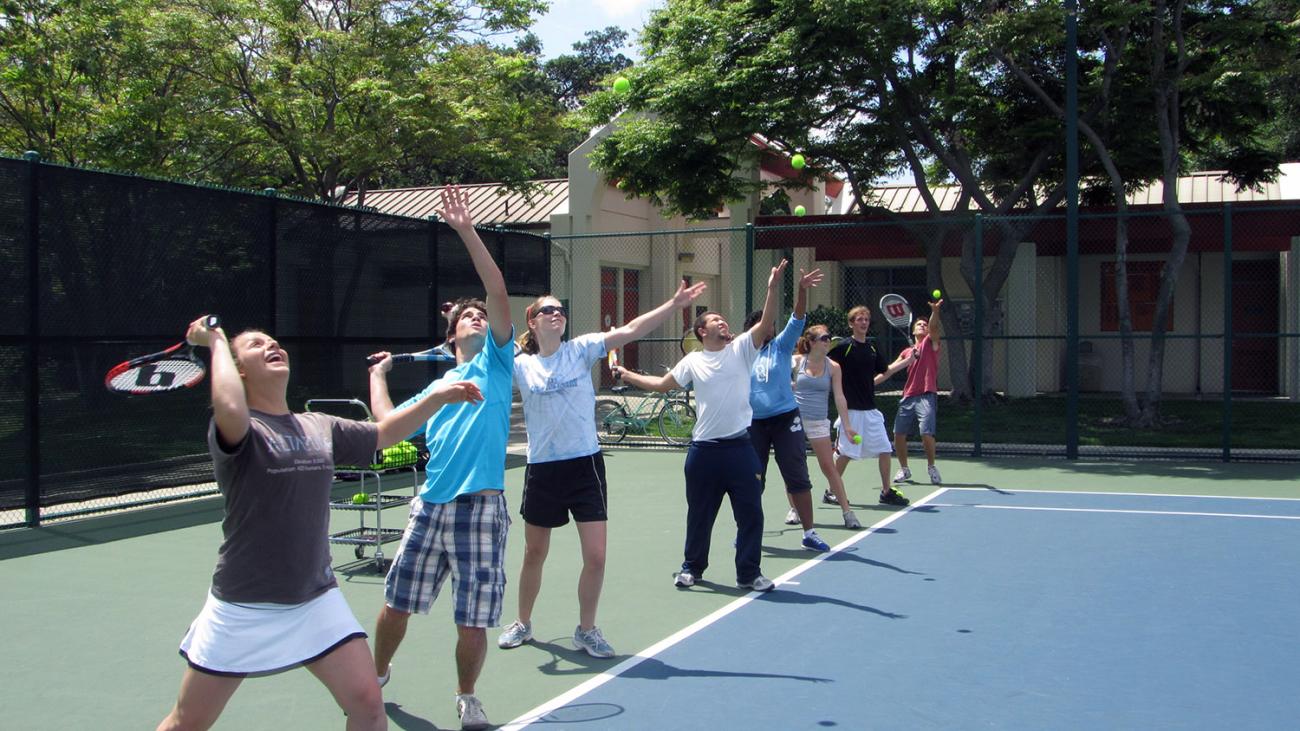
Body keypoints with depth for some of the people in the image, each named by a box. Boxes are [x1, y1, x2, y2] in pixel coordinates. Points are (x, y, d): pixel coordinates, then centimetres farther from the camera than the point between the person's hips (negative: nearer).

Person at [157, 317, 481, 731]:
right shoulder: (234, 428, -12)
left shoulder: (321, 427, 7)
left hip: (317, 600, 4)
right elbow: (232, 411, -36)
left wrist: (436, 398, 9)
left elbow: (383, 433, 21)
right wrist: (216, 342, -21)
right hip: (243, 608, -4)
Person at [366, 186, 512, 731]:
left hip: (480, 507, -4)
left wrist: (467, 231, -10)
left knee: (473, 622, -1)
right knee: (396, 602, 11)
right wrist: (379, 374, 33)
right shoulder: (436, 387, 19)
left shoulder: (496, 362, 7)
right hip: (429, 506, 4)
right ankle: (377, 676, 38)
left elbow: (499, 292, -5)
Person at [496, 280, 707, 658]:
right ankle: (522, 623, 36)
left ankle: (586, 629, 18)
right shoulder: (520, 365, 1)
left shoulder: (581, 349, -2)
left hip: (585, 465, 0)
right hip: (542, 470, 1)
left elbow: (629, 331, -10)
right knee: (534, 555, 15)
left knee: (595, 556, -3)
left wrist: (674, 304, -20)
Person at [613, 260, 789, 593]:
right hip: (704, 449, 1)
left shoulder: (741, 349, 2)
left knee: (750, 513, 0)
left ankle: (749, 573, 11)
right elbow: (662, 384, 18)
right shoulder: (692, 362, 6)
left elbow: (765, 322, -11)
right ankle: (692, 567, 29)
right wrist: (627, 375, 17)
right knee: (699, 513, 12)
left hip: (740, 446, -1)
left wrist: (773, 287, -22)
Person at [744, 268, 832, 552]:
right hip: (753, 422, 1)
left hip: (785, 419, -1)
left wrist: (802, 290, -25)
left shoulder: (781, 346, 3)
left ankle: (809, 533, 5)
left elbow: (797, 319, -12)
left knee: (798, 477, -2)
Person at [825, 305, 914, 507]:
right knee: (846, 453, -3)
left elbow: (885, 371, 25)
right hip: (851, 410, -6)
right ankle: (831, 492, 11)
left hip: (870, 410, 6)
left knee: (884, 449, 5)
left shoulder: (872, 349, 12)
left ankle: (886, 492, 16)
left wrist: (907, 361, 20)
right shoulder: (844, 347, -9)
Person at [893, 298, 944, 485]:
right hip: (908, 397, 5)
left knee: (927, 434, -16)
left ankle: (932, 467, 5)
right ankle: (904, 469, 22)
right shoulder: (907, 352, 19)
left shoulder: (930, 343, 6)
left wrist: (935, 311, -33)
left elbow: (934, 328, -14)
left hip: (926, 396, -5)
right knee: (898, 435, 3)